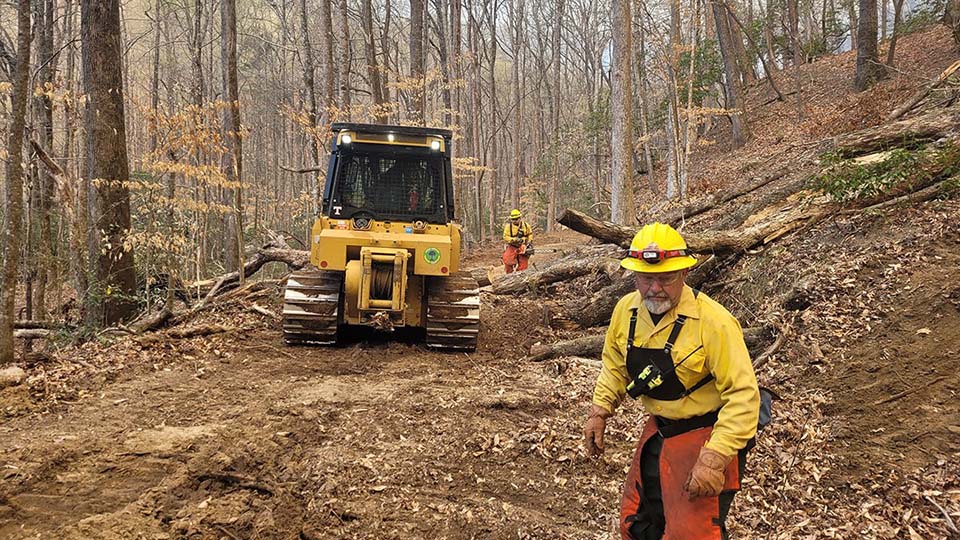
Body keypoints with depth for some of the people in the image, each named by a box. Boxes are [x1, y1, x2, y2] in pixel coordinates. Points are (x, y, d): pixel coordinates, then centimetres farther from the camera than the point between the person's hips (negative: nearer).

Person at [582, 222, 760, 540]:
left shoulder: (713, 321, -27)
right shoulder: (626, 311, -6)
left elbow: (744, 395, -28)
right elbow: (615, 367, 13)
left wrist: (714, 459, -32)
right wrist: (599, 412, 4)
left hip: (707, 437, -7)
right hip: (658, 432, 7)